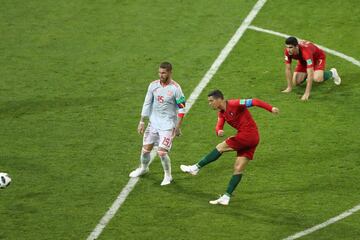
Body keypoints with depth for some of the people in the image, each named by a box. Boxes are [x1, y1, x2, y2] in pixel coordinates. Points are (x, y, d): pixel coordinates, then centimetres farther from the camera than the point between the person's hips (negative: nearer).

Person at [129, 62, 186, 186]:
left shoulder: (175, 88, -14)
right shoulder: (153, 85, -2)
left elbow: (181, 109, -9)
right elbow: (147, 104, 6)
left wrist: (177, 128, -10)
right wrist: (142, 122, 5)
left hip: (167, 125, -5)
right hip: (153, 123, 5)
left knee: (162, 152, -12)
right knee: (146, 148, 10)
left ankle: (168, 175, 11)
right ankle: (143, 168, 39)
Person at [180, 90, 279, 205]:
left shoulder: (234, 104, -13)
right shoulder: (221, 113, 13)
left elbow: (254, 102, -17)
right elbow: (219, 126, 2)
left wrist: (271, 108, -26)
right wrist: (219, 131, -23)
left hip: (248, 134, -9)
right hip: (252, 139, 9)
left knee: (220, 147, -5)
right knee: (238, 169, 7)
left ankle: (196, 168, 3)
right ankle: (226, 197, 8)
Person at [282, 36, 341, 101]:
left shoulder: (306, 51, -46)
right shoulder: (288, 51, -29)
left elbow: (310, 74, -47)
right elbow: (288, 69, -16)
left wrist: (307, 93, -51)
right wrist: (289, 87, -15)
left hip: (318, 57, -5)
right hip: (303, 60, 5)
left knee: (317, 79, -29)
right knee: (296, 82, -10)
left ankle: (331, 72, 4)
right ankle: (306, 75, 24)